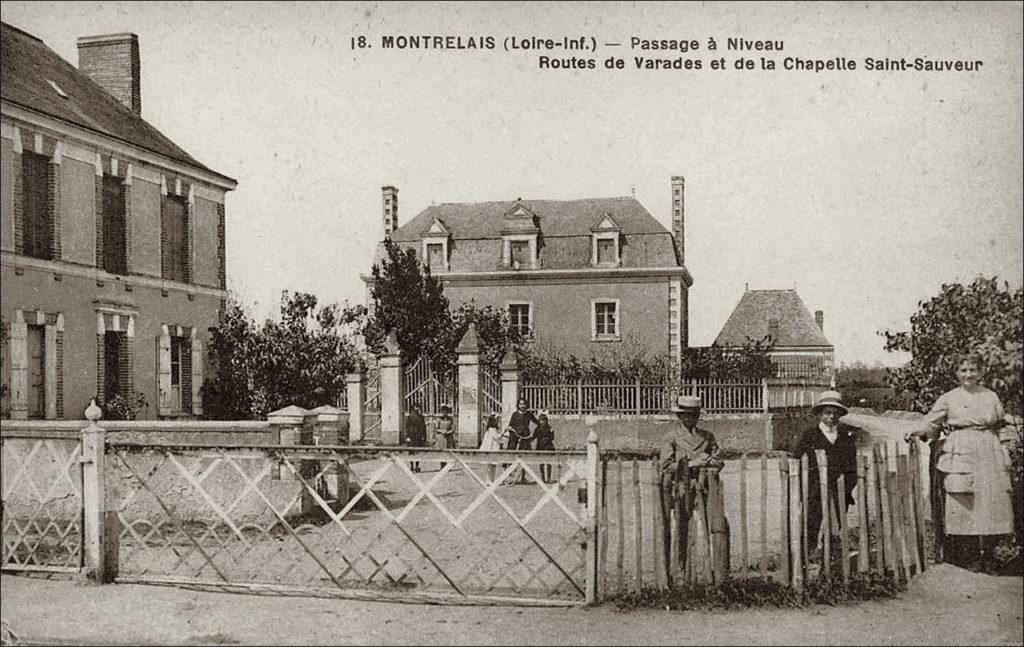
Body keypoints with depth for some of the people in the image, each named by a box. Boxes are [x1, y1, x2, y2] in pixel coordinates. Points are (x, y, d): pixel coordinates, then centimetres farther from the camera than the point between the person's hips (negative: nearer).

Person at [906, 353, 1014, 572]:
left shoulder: (991, 397, 13)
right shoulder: (948, 399, 6)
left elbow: (1001, 426, 21)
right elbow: (932, 426, 4)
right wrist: (921, 433, -15)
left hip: (989, 457, 3)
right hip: (960, 456, -3)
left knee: (992, 504, 0)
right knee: (963, 506, -9)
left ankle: (987, 556, 14)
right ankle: (968, 558, 1)